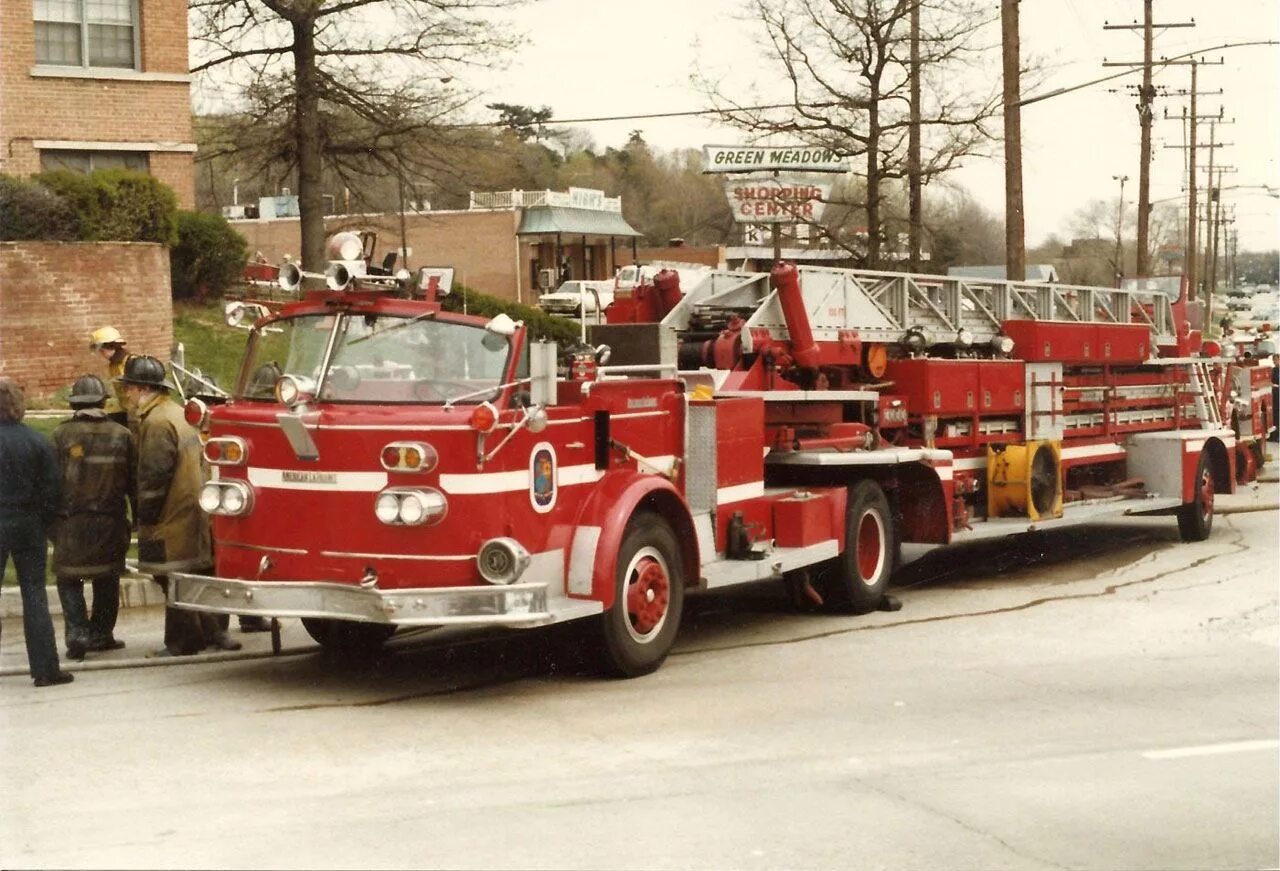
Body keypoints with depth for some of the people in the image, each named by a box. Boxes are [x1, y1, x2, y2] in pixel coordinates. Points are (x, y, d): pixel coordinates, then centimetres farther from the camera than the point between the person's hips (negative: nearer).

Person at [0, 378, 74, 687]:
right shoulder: (38, 442, -4)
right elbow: (50, 490, -2)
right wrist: (43, 523, 8)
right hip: (29, 526, 2)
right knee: (34, 597, 7)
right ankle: (45, 669, 5)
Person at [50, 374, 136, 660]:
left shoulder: (62, 435, -5)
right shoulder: (122, 435, 1)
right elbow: (134, 481, 4)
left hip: (72, 521, -2)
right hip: (110, 520, 2)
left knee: (69, 579, 6)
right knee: (107, 579, 15)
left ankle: (77, 632, -9)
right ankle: (101, 633, 19)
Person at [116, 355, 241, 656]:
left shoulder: (157, 422, -17)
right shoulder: (178, 414, 16)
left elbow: (155, 475, -21)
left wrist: (145, 515, -12)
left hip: (172, 518, -10)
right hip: (193, 513, 10)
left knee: (174, 578, -2)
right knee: (196, 573, 14)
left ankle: (183, 640, 3)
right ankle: (211, 631, 17)